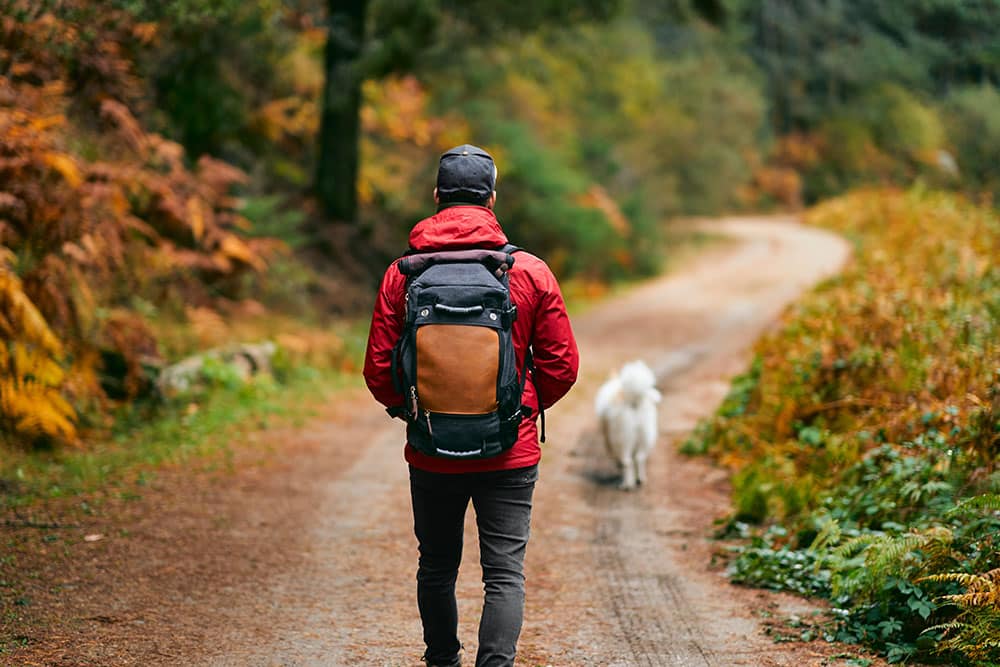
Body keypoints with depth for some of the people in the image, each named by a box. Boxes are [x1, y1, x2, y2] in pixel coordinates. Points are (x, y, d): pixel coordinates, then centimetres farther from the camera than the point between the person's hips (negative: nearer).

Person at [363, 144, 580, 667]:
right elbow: (561, 366, -2)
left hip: (431, 452, 1)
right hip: (510, 451, -1)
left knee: (436, 569, 18)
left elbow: (379, 371, -3)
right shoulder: (531, 272, -5)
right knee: (505, 573, 1)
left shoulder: (402, 275, -5)